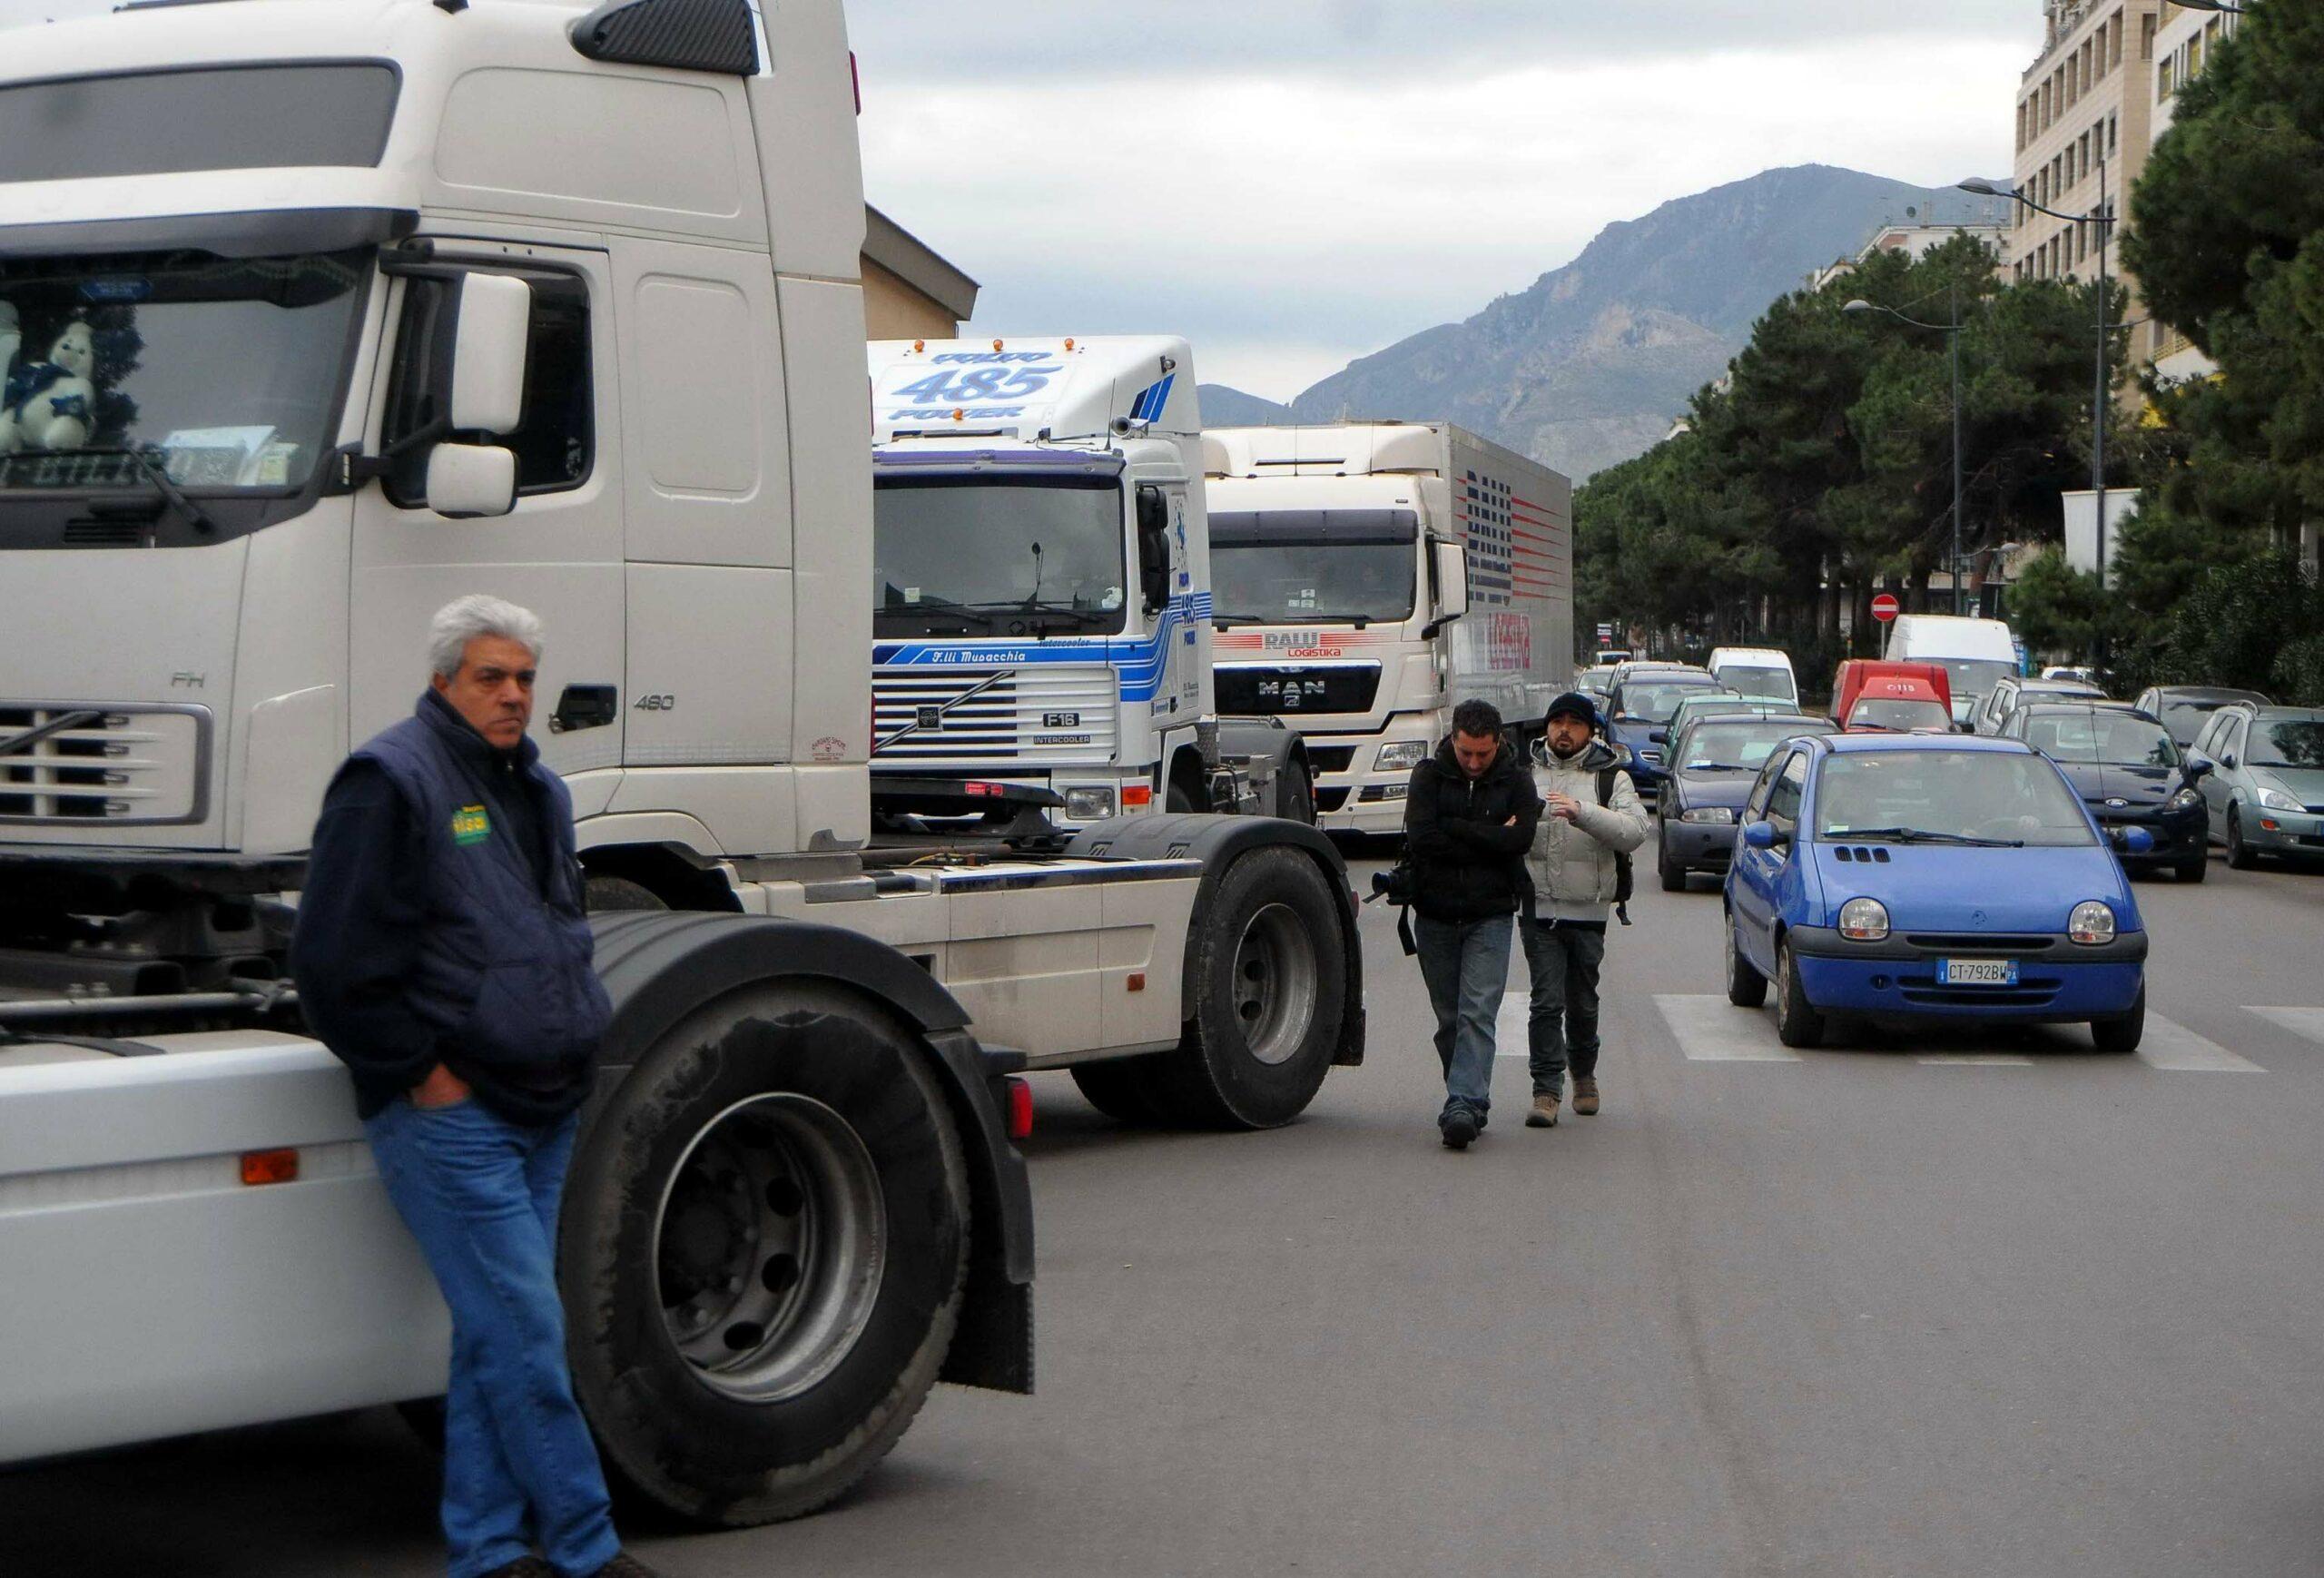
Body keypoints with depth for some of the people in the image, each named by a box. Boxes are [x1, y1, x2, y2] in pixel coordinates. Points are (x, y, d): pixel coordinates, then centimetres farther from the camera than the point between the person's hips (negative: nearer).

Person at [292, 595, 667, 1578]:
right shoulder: (392, 781, -10)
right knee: (525, 1332, -7)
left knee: (495, 1333, 12)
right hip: (450, 1115, -8)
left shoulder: (537, 790, 17)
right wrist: (422, 1073, -14)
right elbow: (335, 958, -16)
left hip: (543, 1109, 8)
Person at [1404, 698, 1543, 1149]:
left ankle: (1463, 1104, -22)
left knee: (1477, 1013, -13)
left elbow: (1520, 839, -14)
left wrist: (1455, 829, -12)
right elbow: (1420, 836, -12)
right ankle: (1471, 1101, 20)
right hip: (1436, 916, 2)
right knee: (1449, 1018, 8)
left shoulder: (1516, 781, 2)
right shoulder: (1429, 776, 2)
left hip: (1490, 915, -2)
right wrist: (1489, 839, -11)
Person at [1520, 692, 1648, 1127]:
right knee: (1546, 1002, -9)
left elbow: (1634, 830, -11)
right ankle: (1546, 1091, -7)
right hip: (1539, 909, 0)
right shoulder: (1525, 773, 10)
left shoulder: (1611, 778, 5)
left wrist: (1583, 812, -26)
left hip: (1589, 911, 0)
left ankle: (1584, 1075, 34)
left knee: (1583, 1003, 12)